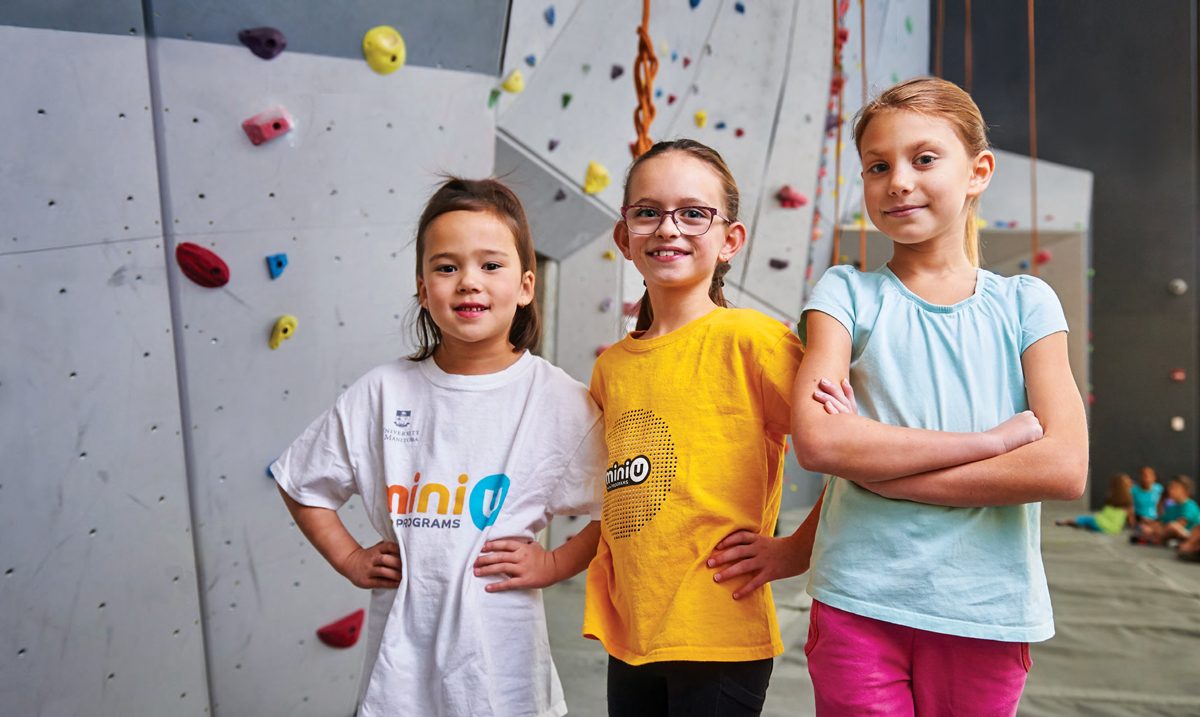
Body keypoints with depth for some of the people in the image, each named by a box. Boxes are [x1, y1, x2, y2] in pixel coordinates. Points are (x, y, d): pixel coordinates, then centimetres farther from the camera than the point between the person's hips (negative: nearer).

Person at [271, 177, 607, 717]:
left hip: (500, 660, -2)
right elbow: (302, 485, 11)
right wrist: (350, 560, 3)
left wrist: (553, 563, -9)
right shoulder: (381, 393, -3)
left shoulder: (560, 402, -9)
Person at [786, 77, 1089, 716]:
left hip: (987, 610, 2)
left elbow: (1063, 468, -10)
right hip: (858, 605, -1)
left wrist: (875, 465, -14)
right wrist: (992, 439, -14)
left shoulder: (1024, 303, 3)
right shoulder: (846, 293, -1)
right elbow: (815, 441, -17)